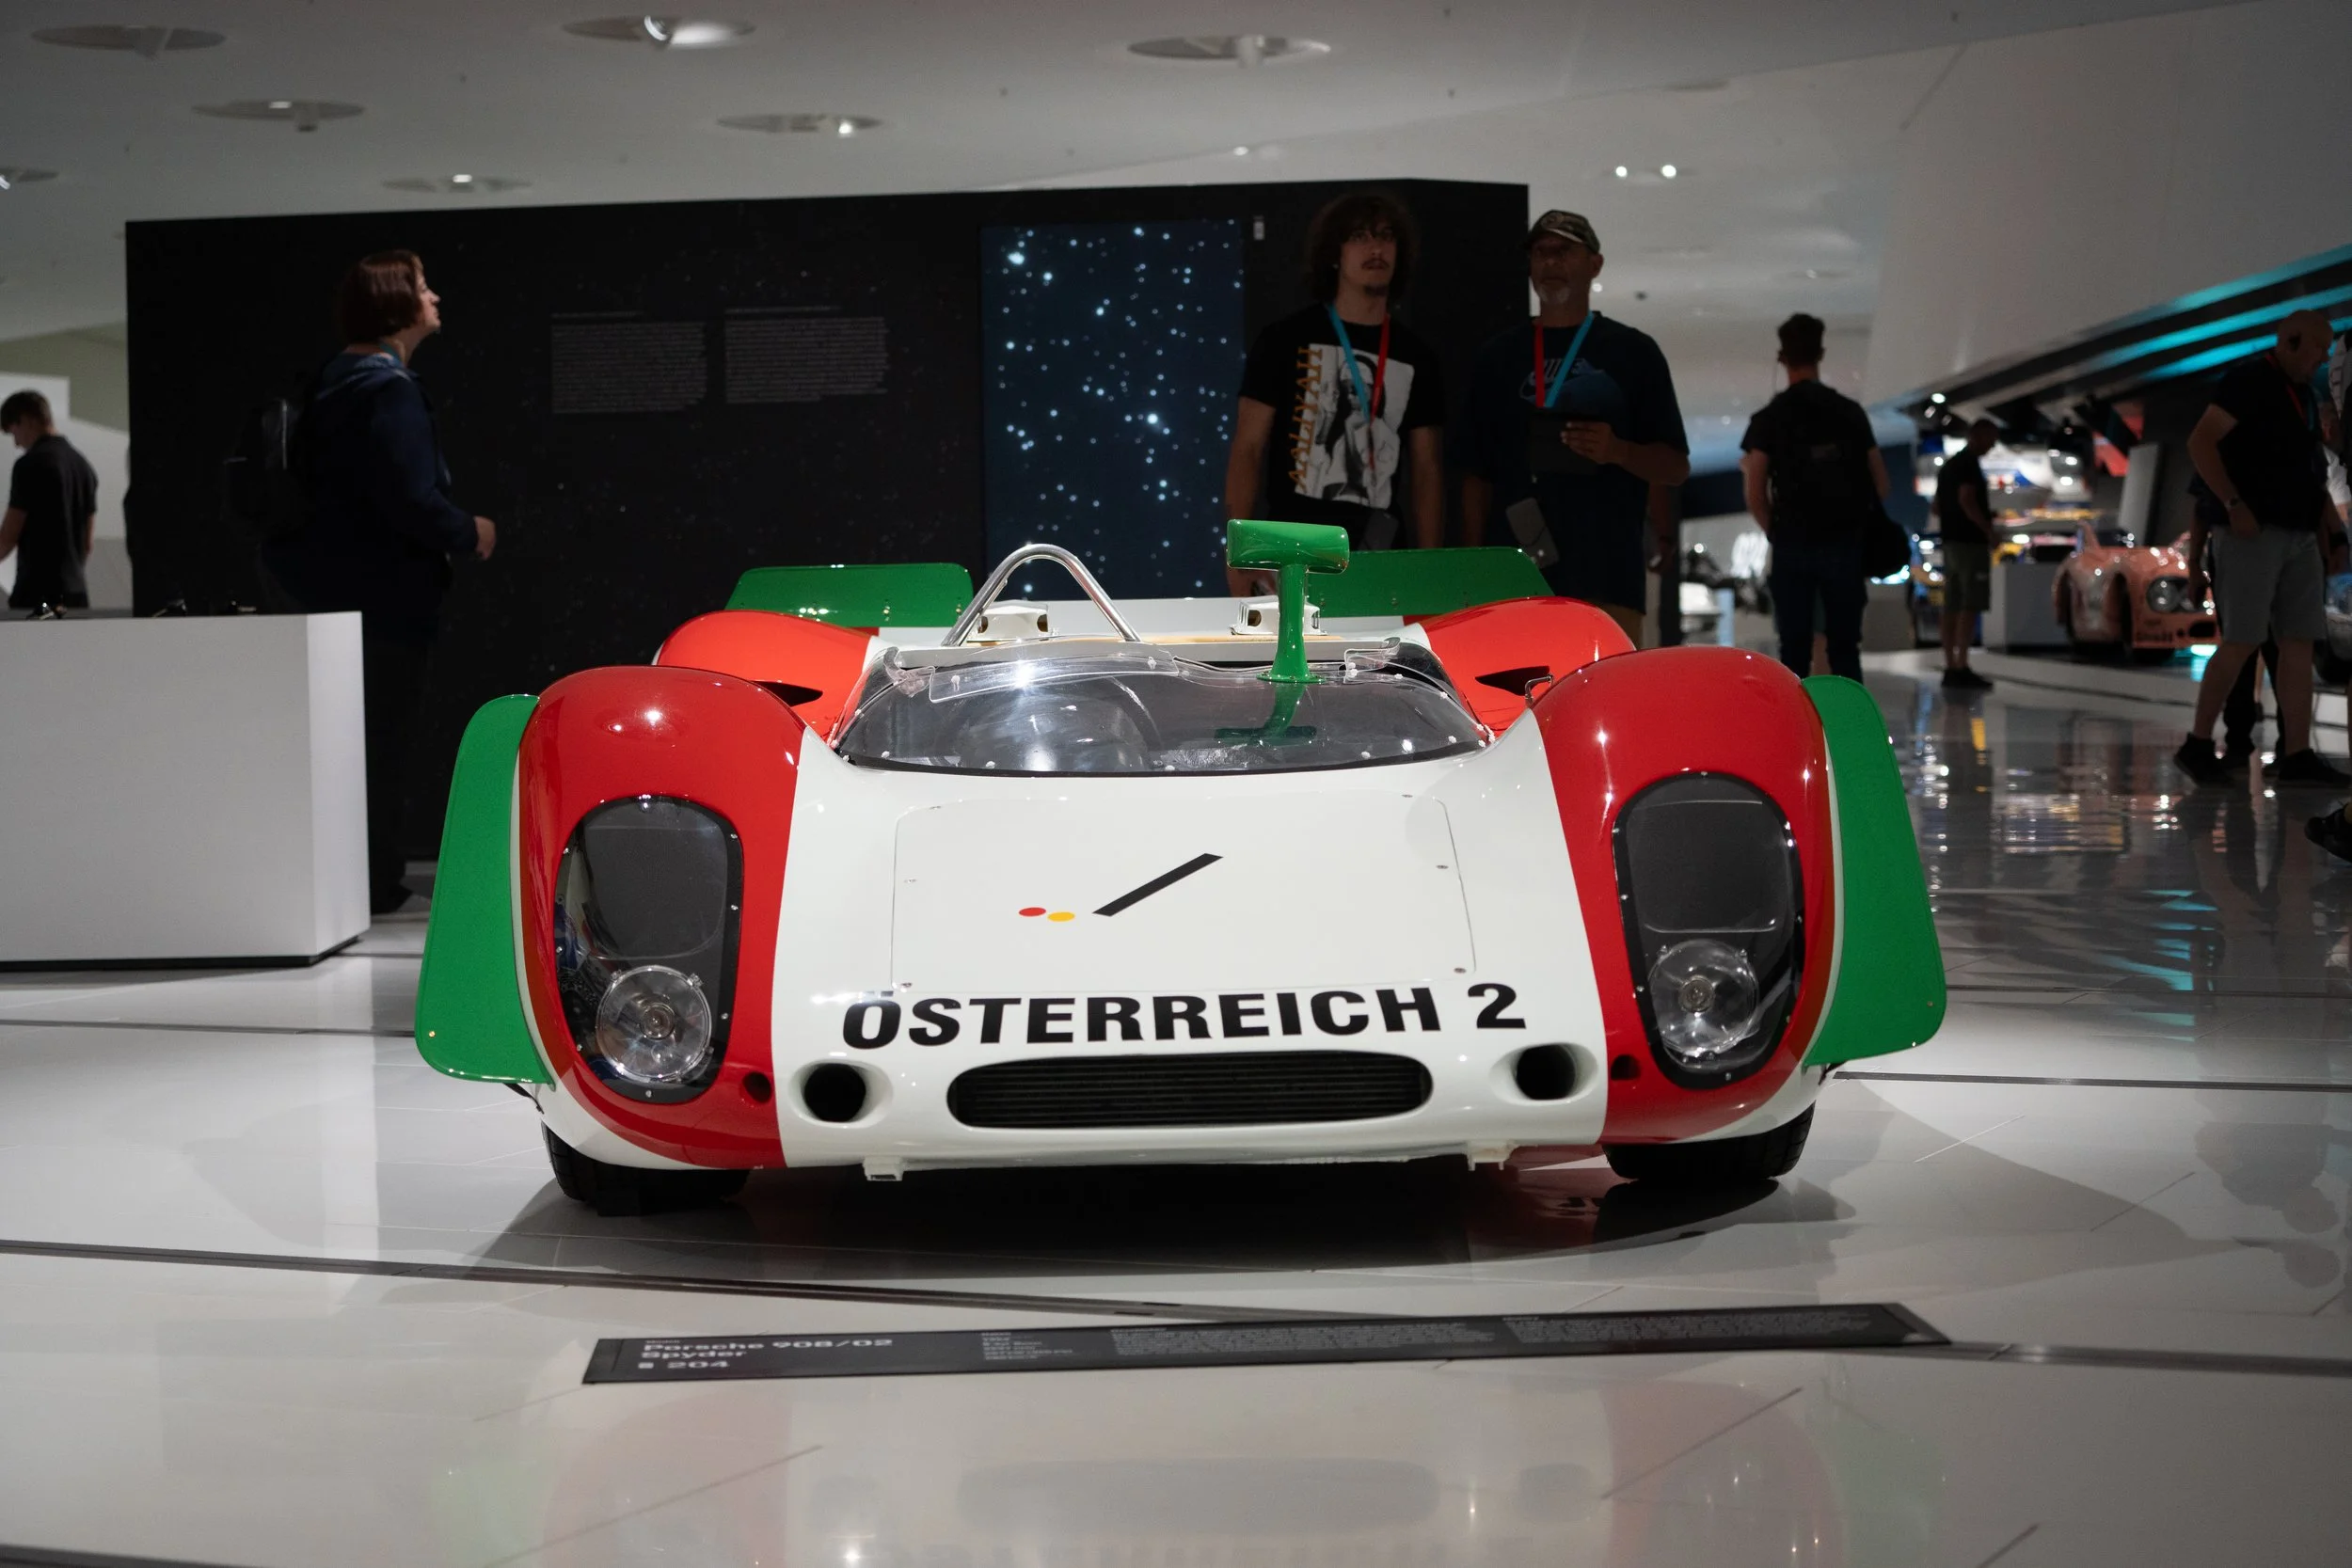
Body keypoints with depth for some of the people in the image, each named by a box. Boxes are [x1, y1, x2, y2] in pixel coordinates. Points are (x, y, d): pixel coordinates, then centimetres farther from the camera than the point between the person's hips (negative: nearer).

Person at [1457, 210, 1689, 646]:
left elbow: (1676, 468, 8)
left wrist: (1619, 451, -14)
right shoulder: (1499, 356, 15)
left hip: (1608, 576, -2)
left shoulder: (1632, 351, 9)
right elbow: (1477, 475, 14)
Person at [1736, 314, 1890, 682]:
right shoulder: (1851, 412, 6)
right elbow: (1880, 483, 6)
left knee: (1794, 649, 2)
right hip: (1845, 544, 1)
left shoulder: (1770, 417, -1)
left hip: (1794, 546, -1)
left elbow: (1754, 491, -6)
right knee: (1844, 647, 5)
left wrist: (1776, 531, 9)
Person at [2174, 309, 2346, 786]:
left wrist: (2323, 505, 14)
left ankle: (2296, 755, 2)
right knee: (2242, 641, -11)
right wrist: (2234, 505, -21)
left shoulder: (2303, 393, 19)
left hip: (2298, 535, 9)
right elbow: (2201, 442, -16)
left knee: (2299, 642, 2)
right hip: (2252, 531, -9)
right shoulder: (2250, 380, -8)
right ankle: (2197, 744, -2)